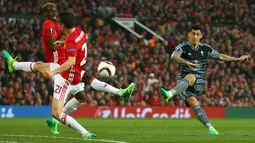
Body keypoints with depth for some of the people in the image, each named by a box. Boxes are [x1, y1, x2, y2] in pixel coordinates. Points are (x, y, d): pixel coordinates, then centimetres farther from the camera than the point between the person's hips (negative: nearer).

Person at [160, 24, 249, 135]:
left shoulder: (206, 49, 10)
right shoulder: (183, 47, -2)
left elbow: (221, 56, 25)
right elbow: (174, 57, -24)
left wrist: (238, 59, 27)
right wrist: (186, 62, -43)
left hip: (198, 82, 1)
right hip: (183, 82, -1)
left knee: (190, 77, -36)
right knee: (194, 104, -26)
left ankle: (170, 94, -59)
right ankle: (211, 128, -29)